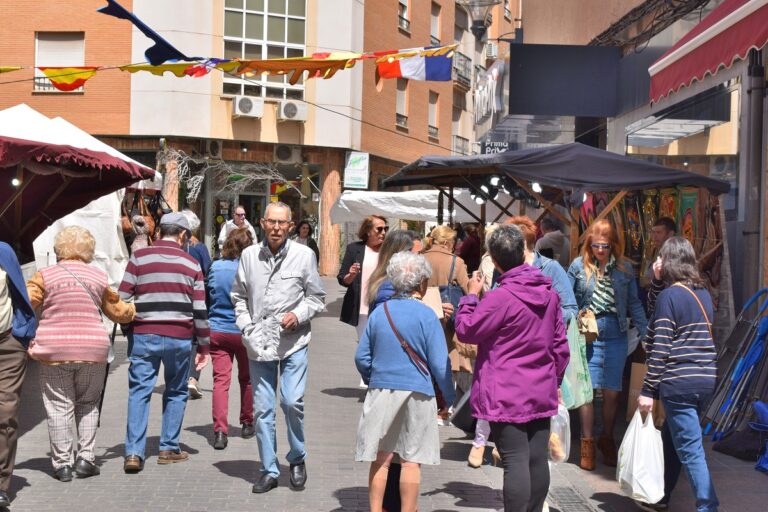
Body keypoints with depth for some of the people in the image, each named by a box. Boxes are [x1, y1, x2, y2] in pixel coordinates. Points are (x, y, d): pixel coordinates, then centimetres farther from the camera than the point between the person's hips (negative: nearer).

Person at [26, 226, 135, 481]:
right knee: (88, 404, 15)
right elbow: (118, 312, 17)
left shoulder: (45, 275, 0)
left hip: (54, 351, -2)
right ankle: (85, 458, 10)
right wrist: (136, 308, 36)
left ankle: (62, 463, 6)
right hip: (93, 349, 2)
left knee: (59, 407, 5)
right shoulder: (100, 277, 7)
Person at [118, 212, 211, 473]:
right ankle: (169, 448, 17)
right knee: (176, 392, 15)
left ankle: (134, 452, -6)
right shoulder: (191, 264, 4)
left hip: (143, 334, 0)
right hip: (179, 337, 0)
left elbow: (122, 299, 0)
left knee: (139, 391, 2)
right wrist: (204, 345, 10)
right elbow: (200, 310, 3)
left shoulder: (138, 258, 3)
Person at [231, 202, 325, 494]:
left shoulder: (304, 255, -2)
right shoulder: (249, 255, 4)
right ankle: (269, 471, 17)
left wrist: (298, 315, -10)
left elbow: (316, 297, 7)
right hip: (259, 343, 2)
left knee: (292, 401, -11)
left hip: (293, 341, -2)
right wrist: (246, 327, 2)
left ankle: (297, 459, 14)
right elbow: (239, 296, 15)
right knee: (262, 409, 5)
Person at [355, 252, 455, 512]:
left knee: (381, 458, 10)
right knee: (411, 460, 5)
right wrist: (449, 398, 5)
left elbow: (361, 357, 8)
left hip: (381, 391, 3)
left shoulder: (379, 312, 4)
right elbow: (440, 364, -7)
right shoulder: (427, 315, -7)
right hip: (417, 393, -3)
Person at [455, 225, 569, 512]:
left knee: (515, 462, -5)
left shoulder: (501, 297, -18)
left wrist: (471, 296, 4)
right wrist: (554, 379, 22)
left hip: (507, 396, -6)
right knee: (538, 459, 11)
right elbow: (560, 343, 12)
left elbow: (466, 331, -8)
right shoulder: (549, 293, 5)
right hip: (542, 393, 7)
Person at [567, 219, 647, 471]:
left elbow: (634, 304, 9)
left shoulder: (624, 268, 4)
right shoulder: (578, 266, 0)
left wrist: (646, 333, 4)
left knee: (612, 392, 7)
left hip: (616, 338, 2)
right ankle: (587, 442, 11)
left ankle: (607, 440, 25)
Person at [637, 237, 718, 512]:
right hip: (707, 379, 8)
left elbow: (660, 349, -14)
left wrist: (648, 391, -10)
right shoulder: (703, 294, 12)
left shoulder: (668, 296, -11)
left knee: (689, 449, -4)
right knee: (671, 438, 21)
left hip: (679, 383, -8)